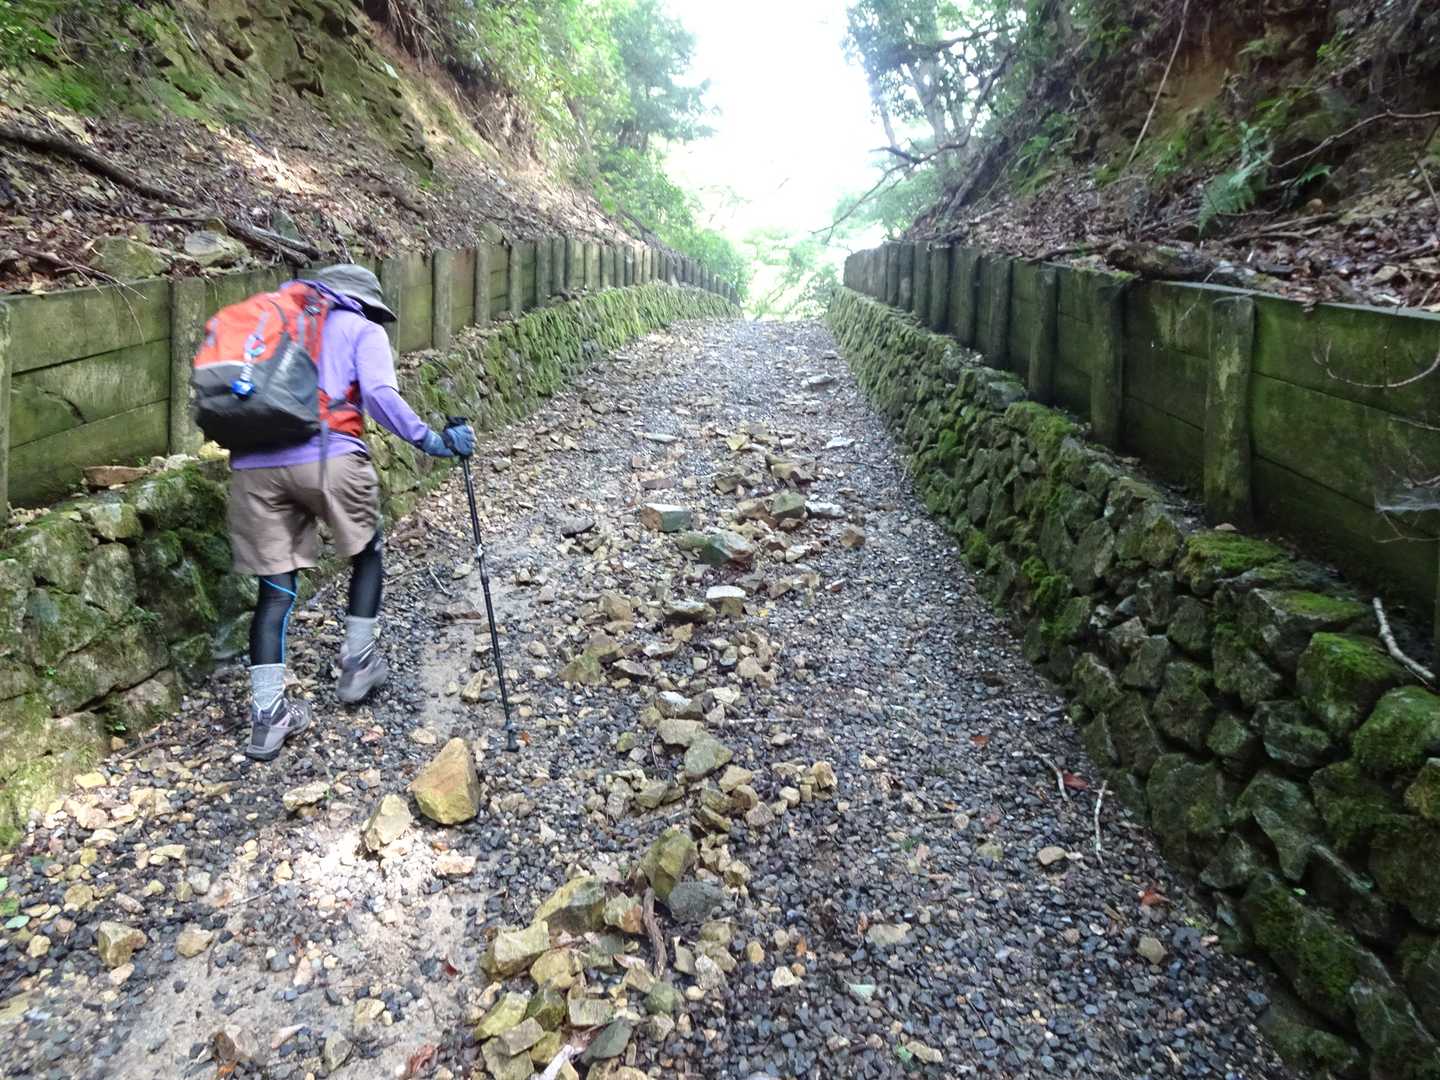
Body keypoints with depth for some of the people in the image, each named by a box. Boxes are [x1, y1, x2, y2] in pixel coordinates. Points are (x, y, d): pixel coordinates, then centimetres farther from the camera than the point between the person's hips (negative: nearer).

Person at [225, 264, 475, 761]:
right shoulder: (361, 330, 14)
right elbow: (380, 395, -4)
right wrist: (433, 441, -6)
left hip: (252, 462, 5)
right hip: (327, 456, -4)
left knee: (275, 586, 9)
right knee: (368, 553, 21)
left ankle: (268, 715, 6)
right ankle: (357, 662, 24)